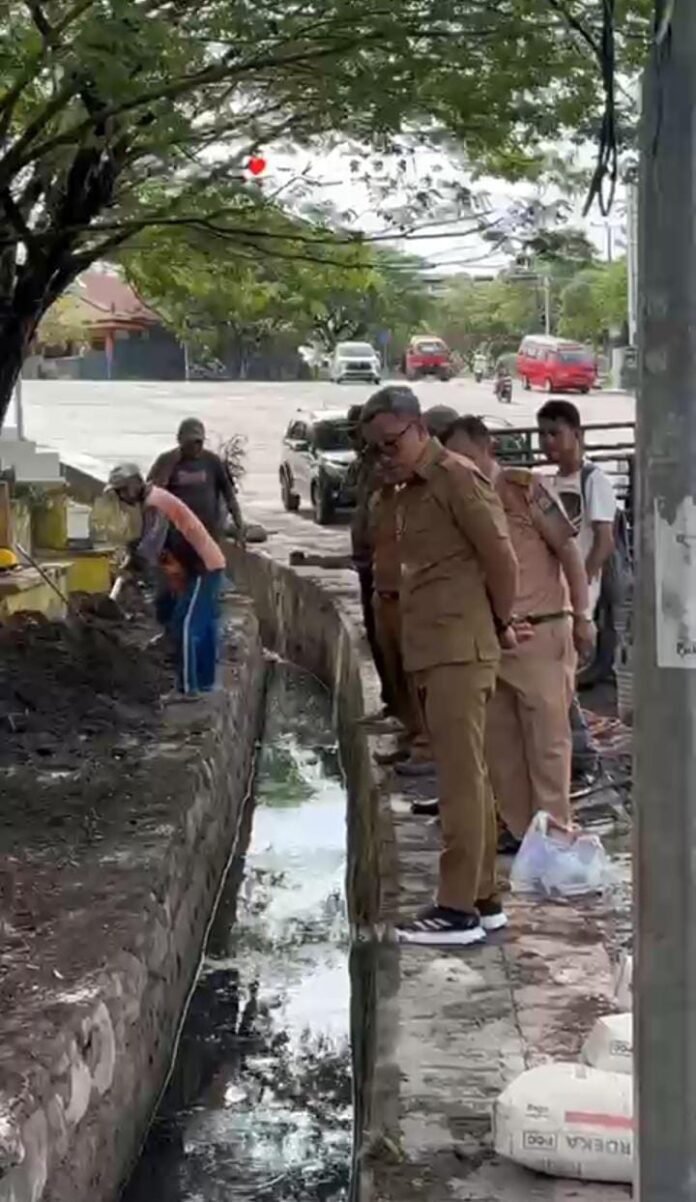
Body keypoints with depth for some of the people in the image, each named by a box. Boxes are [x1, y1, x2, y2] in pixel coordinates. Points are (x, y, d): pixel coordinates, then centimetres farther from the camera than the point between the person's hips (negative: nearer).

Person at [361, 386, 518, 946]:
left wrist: (501, 624, -1)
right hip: (434, 651, 9)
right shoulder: (412, 490, 17)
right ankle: (484, 898, 20)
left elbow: (502, 558, -13)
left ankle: (458, 909, -5)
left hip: (459, 651, -9)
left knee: (460, 780, -8)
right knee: (470, 777, 13)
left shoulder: (457, 478, -10)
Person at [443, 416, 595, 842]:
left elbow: (568, 549, -6)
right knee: (499, 739, 10)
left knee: (547, 737, 1)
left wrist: (582, 616, -8)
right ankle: (519, 828, 21)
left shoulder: (526, 486, -6)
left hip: (539, 631, -6)